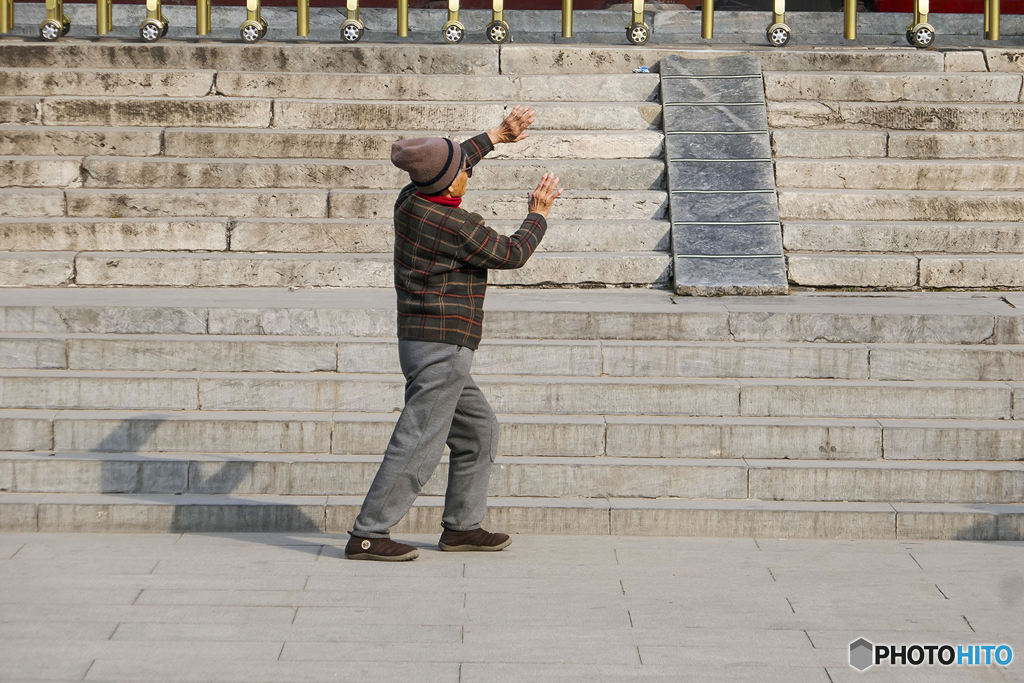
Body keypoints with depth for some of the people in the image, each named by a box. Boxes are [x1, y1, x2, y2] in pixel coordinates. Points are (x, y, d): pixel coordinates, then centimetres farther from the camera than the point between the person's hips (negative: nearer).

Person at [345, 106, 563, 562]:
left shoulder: (410, 201, 5)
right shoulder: (461, 227, -19)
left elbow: (450, 165, 25)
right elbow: (511, 255, -2)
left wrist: (497, 135, 31)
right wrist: (538, 216, 13)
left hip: (421, 343, 10)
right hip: (442, 347, -10)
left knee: (478, 430, 18)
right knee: (418, 444, -9)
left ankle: (461, 527, 21)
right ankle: (367, 537, -10)